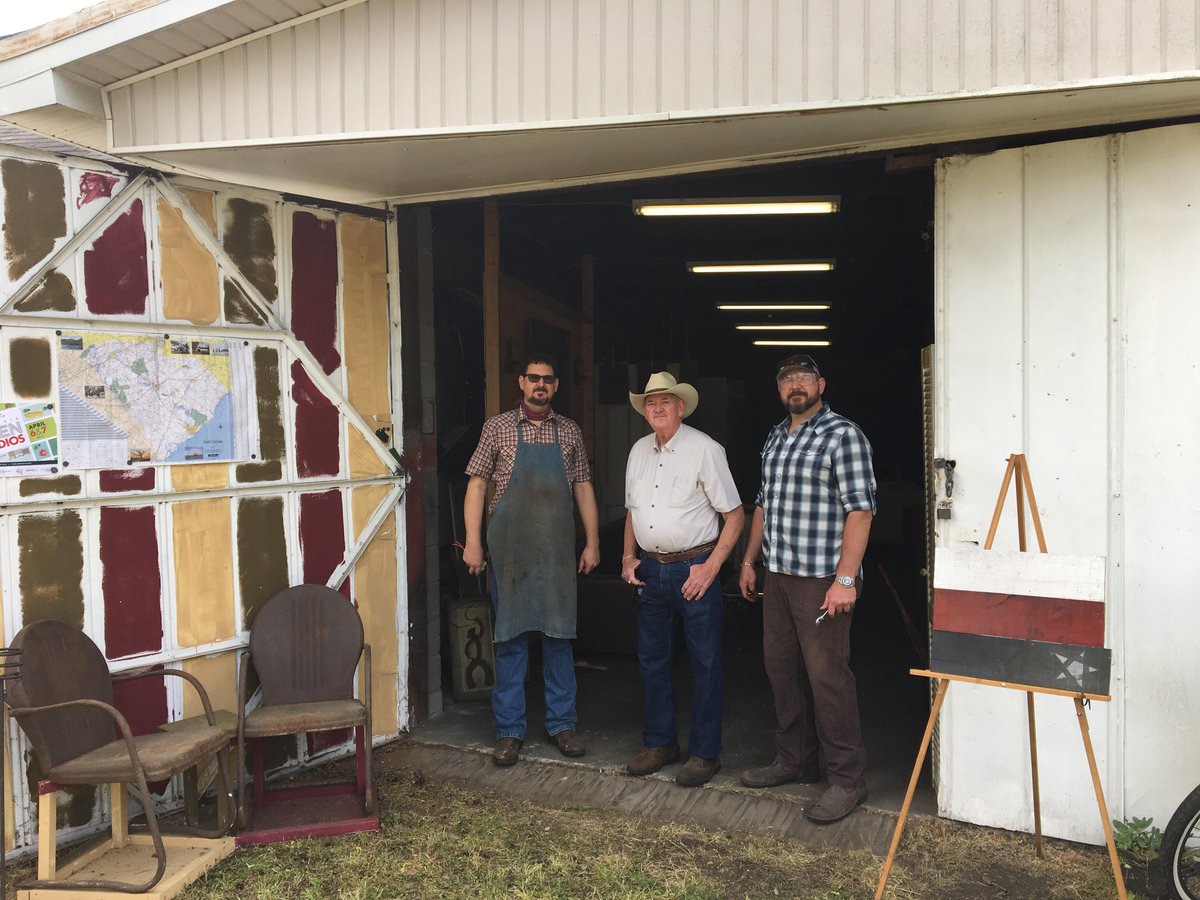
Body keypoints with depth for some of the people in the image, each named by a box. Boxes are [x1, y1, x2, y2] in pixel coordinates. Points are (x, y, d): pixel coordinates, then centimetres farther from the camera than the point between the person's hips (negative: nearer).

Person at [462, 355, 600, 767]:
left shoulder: (569, 432, 9)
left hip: (558, 548, 2)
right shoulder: (498, 427, 2)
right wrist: (472, 542, -5)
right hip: (510, 547, -2)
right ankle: (509, 730, 14)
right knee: (510, 637, 4)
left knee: (559, 635, 7)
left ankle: (561, 724, 20)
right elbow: (477, 484, 1)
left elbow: (583, 488, 11)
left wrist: (592, 541, 5)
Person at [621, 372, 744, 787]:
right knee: (652, 659, 14)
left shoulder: (704, 449, -10)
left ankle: (705, 752, 14)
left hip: (694, 568, -6)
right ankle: (660, 742, 28)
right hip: (650, 569, 6)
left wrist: (711, 566, -16)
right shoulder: (639, 451, 9)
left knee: (704, 662, 2)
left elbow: (734, 515, -9)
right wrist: (629, 556, 8)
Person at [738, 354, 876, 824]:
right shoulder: (775, 438, 15)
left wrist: (845, 578, -20)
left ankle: (847, 779, 7)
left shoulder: (843, 435, -8)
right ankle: (794, 760, 28)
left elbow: (860, 509, -15)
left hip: (822, 579, -8)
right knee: (781, 668, 13)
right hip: (778, 575, 8)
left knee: (827, 675, -5)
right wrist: (749, 559, 19)